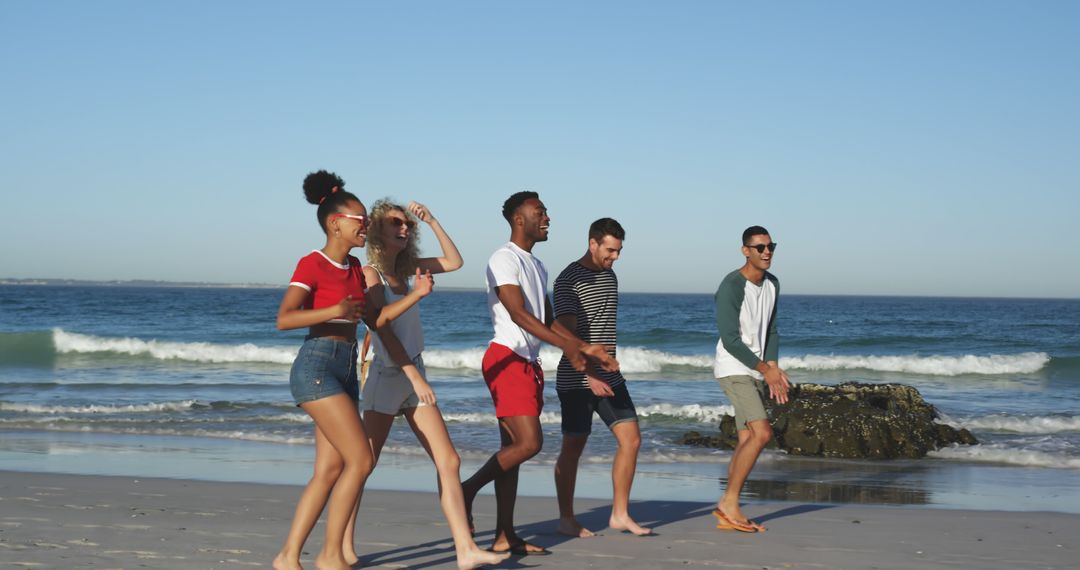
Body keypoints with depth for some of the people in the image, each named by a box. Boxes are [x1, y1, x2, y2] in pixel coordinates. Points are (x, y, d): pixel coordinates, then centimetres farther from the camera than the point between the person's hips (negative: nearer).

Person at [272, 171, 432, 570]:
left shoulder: (354, 268, 16)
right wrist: (335, 311, -28)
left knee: (330, 471, 4)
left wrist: (416, 294, 4)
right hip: (316, 367, -8)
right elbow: (284, 319, -17)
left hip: (346, 371, 8)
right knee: (361, 459, -13)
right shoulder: (312, 264, -7)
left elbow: (375, 318, 16)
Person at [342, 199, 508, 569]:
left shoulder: (404, 268, 11)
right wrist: (415, 377, -21)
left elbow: (454, 262, 18)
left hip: (414, 378, 7)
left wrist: (431, 222, 8)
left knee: (449, 461, -1)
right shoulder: (371, 273, -9)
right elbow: (384, 330, -17)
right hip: (387, 377, -7)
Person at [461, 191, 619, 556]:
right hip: (507, 358, -9)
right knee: (529, 443, -17)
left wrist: (587, 348, 13)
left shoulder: (536, 267, 21)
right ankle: (468, 489, -2)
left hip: (528, 362, 9)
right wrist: (567, 346, -25)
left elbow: (548, 321, 22)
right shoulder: (505, 259, -8)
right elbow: (518, 314, -18)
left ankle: (504, 536, 8)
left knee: (513, 448, 7)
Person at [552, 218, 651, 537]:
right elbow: (567, 334, -19)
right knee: (573, 448, 0)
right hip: (576, 379, -7)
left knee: (631, 439, 1)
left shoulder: (610, 277, 13)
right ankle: (566, 519, 12)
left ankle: (620, 515, 9)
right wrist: (589, 375, -28)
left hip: (609, 378, 7)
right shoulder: (568, 280, -12)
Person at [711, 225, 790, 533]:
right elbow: (730, 340, -19)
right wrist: (764, 369, -15)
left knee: (747, 439, 5)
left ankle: (727, 514, 9)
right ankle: (729, 502, -9)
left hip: (756, 371, 8)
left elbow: (770, 331, 13)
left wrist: (773, 366, -3)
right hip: (734, 370, -8)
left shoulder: (772, 284, 9)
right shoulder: (731, 288, -17)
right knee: (762, 433, -18)